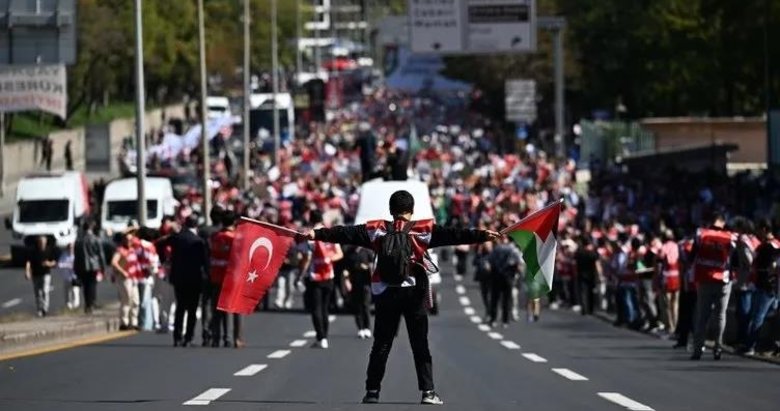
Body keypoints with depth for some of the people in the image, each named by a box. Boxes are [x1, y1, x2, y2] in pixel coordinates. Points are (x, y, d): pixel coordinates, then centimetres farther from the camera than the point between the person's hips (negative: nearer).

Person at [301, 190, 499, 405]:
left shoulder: (377, 229, 2)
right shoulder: (425, 229, -3)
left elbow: (346, 233, -2)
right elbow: (453, 235, -10)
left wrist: (317, 234, -1)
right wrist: (481, 236, -12)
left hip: (386, 295, 2)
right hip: (414, 293, -2)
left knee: (381, 344, 9)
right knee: (420, 345, 3)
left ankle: (372, 391, 9)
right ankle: (428, 391, -2)